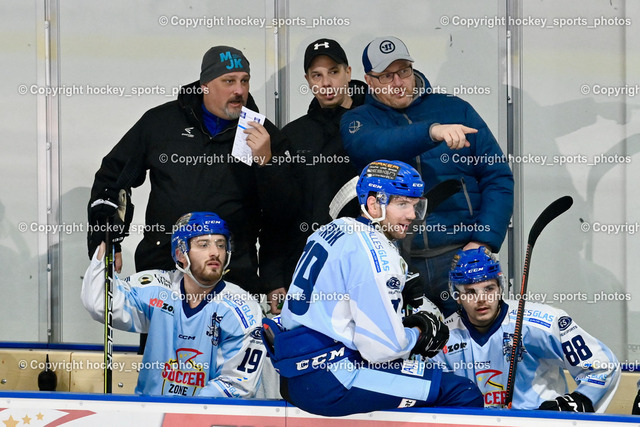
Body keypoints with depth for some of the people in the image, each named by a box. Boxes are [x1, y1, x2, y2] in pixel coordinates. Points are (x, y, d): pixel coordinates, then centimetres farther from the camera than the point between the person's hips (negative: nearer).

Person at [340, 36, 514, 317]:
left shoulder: (456, 110, 11)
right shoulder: (359, 121, 9)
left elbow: (498, 178, 8)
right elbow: (373, 146, -16)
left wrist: (483, 241, -6)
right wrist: (432, 132, -31)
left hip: (458, 254, 0)